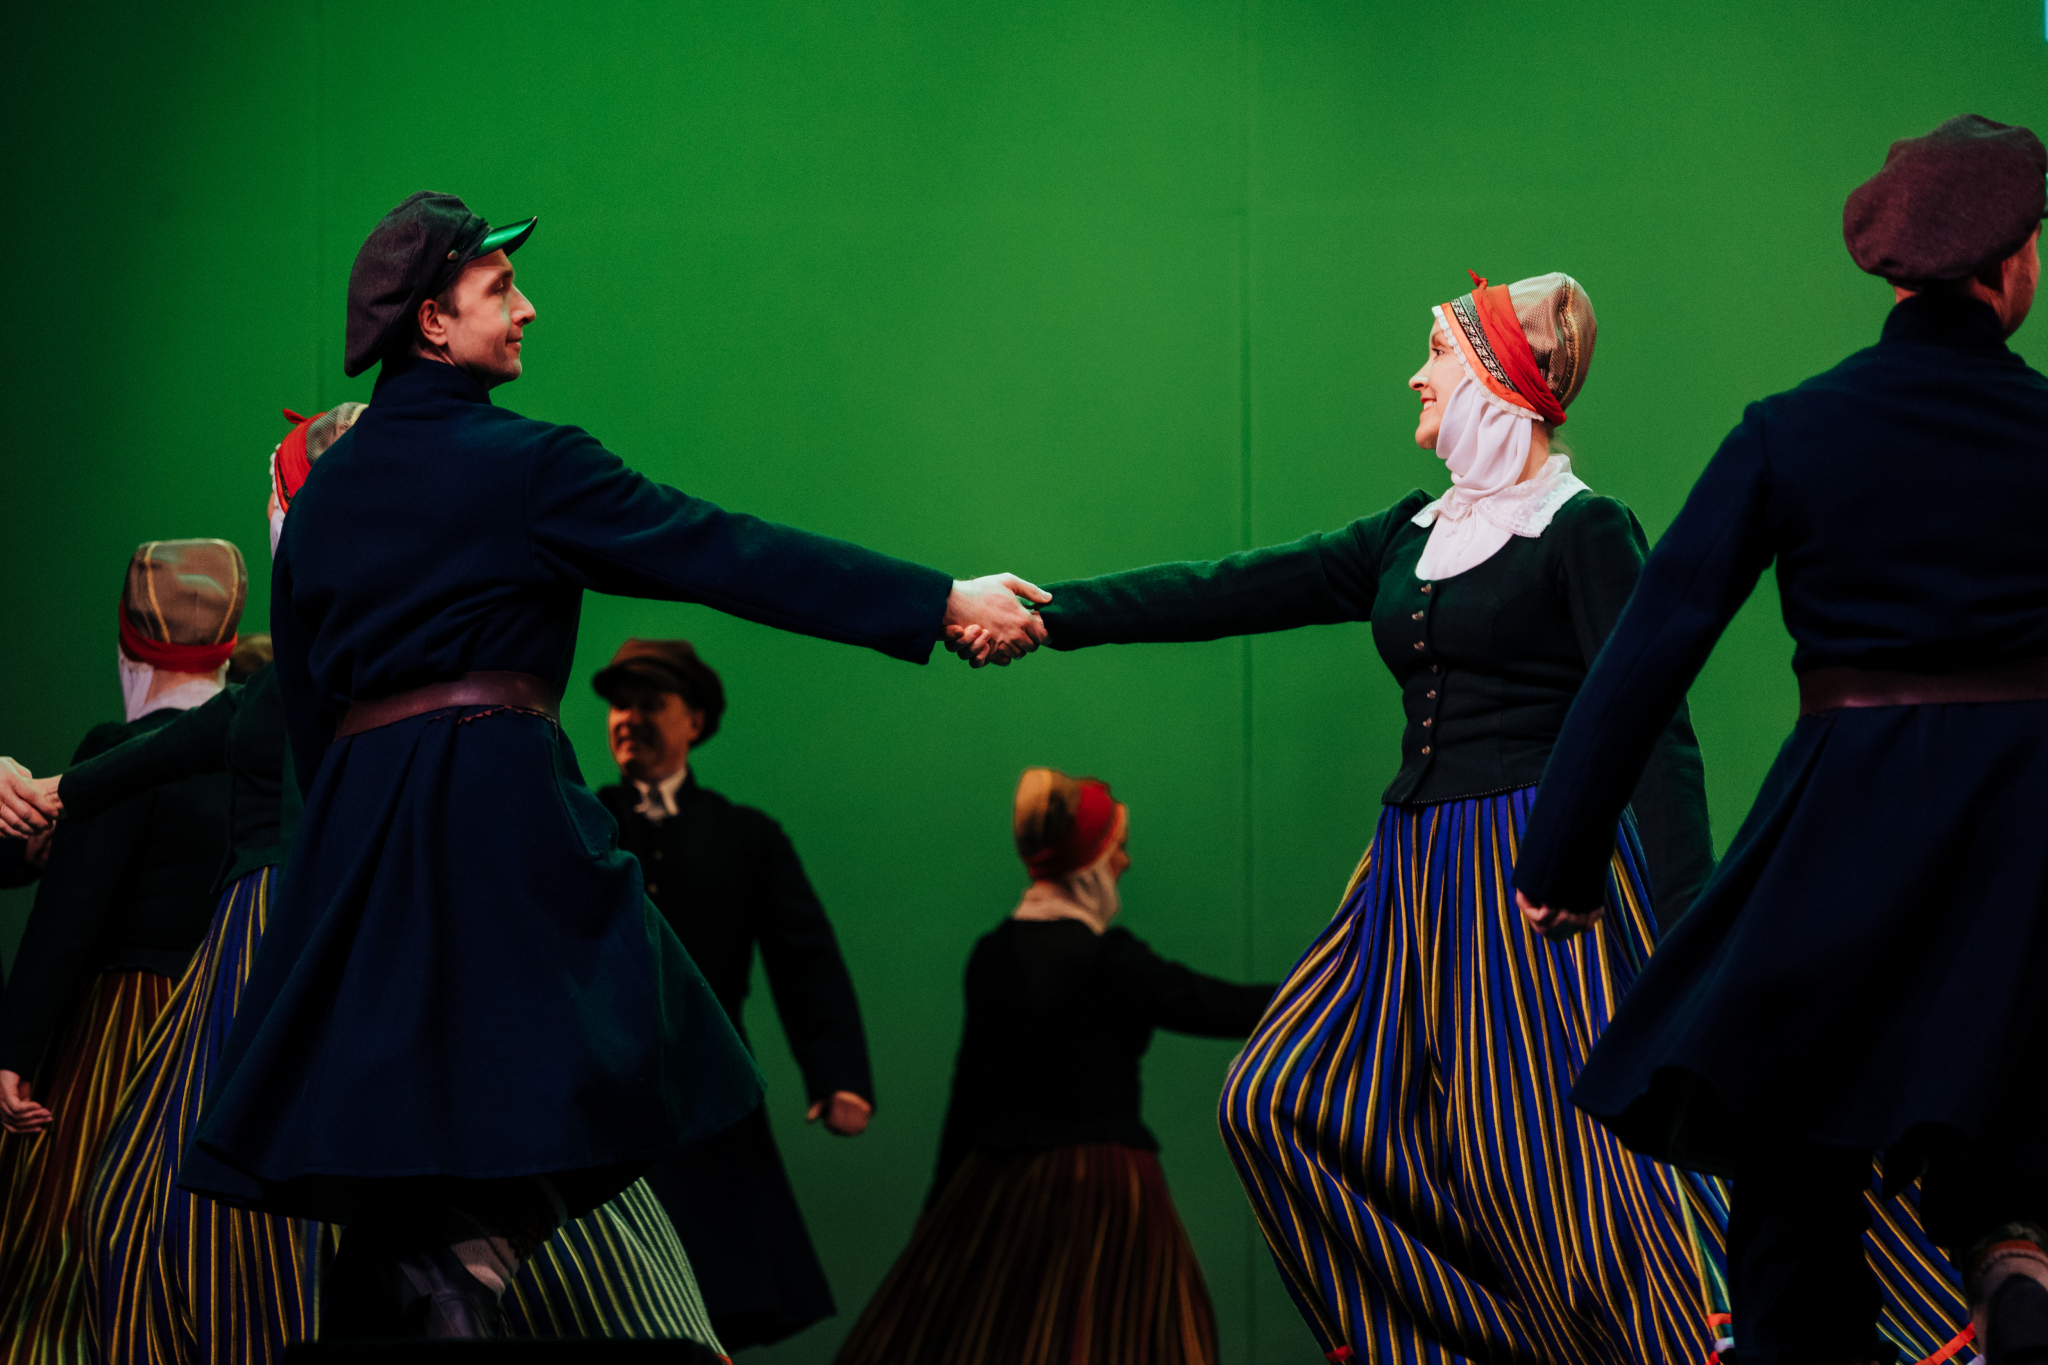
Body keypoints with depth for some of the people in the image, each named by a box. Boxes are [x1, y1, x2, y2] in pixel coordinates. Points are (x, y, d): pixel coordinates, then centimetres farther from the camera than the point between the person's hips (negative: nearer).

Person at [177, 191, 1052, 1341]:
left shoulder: (326, 489, 14)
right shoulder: (526, 467, -6)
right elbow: (729, 556, -9)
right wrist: (944, 604, -8)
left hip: (357, 815, 7)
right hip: (500, 803, -6)